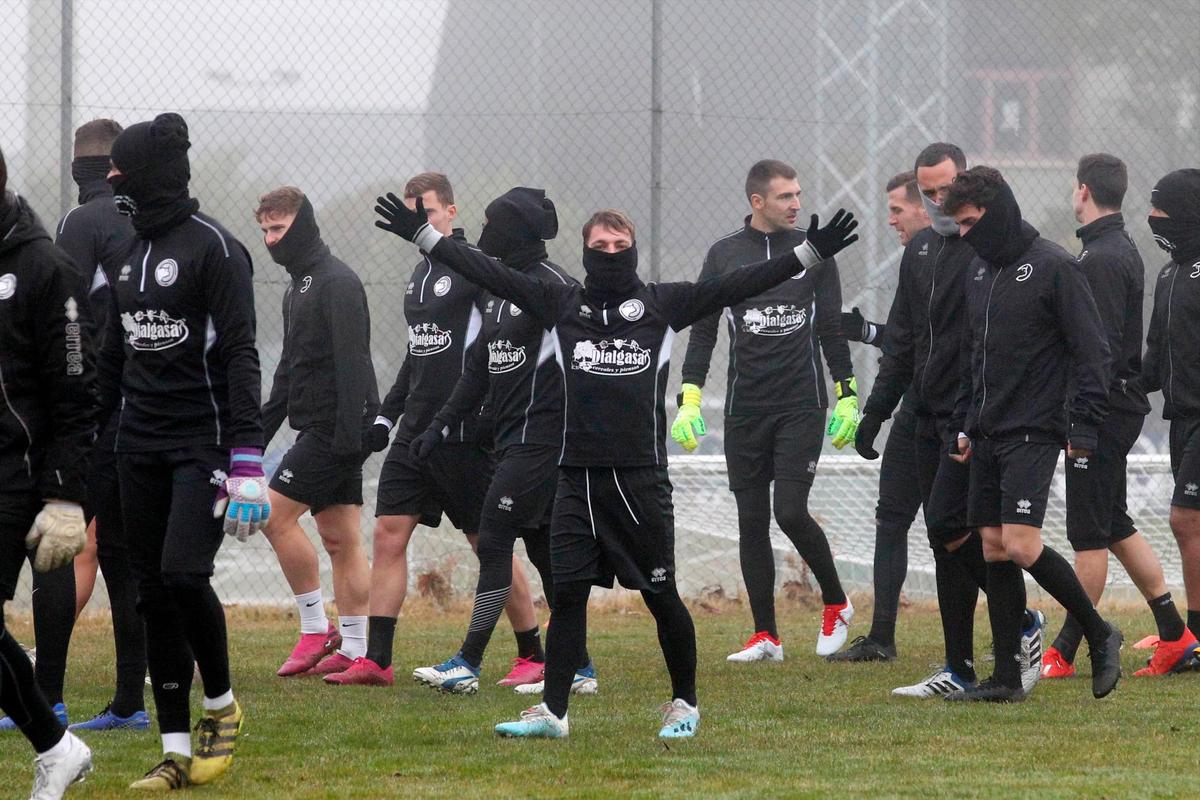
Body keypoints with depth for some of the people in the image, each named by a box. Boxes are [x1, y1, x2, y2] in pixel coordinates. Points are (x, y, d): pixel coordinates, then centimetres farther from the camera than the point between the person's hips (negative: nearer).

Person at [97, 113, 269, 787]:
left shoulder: (213, 246, -8)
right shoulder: (131, 250, 14)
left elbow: (241, 358, -14)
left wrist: (248, 461, -21)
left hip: (203, 441, -7)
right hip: (141, 447, 7)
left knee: (184, 573, -20)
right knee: (154, 592, 4)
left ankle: (222, 706, 3)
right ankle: (177, 752, 8)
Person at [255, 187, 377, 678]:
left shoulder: (337, 283, -12)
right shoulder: (299, 287, 19)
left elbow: (351, 361, -19)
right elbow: (290, 370, 25)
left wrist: (348, 430, -25)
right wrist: (260, 430, 20)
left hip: (336, 428, -10)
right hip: (318, 429, 10)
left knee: (276, 514, -11)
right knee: (339, 537, 7)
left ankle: (315, 629, -5)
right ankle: (355, 651, 6)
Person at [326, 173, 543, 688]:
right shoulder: (420, 274, 16)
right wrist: (386, 416, 19)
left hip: (464, 433, -8)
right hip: (415, 431, 8)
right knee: (389, 534, -1)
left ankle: (532, 655, 10)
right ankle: (375, 660, -2)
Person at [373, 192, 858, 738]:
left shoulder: (662, 304, 4)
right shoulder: (561, 303, 9)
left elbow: (740, 285, 0)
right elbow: (488, 274, 8)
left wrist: (811, 253, -6)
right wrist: (423, 235, 5)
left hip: (642, 478, -2)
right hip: (578, 476, 2)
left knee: (660, 595, 3)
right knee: (567, 592, 0)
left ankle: (685, 702, 18)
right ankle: (552, 711, 5)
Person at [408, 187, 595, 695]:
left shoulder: (552, 285, -11)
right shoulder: (500, 289, 16)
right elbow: (479, 369, 21)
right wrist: (441, 426, 16)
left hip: (540, 439, -9)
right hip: (512, 439, 9)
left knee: (494, 543, -10)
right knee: (543, 549, 9)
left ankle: (467, 666, -9)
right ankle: (578, 669, 12)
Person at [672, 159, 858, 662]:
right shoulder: (724, 254, 5)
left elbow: (833, 328, 10)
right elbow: (702, 331, 8)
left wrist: (847, 397, 5)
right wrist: (689, 400, -1)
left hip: (801, 407, -2)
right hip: (744, 408, 2)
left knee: (791, 512, -12)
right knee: (751, 521, 2)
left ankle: (836, 604, 11)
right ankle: (765, 636, 8)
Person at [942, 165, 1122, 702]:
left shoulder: (1054, 268, -9)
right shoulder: (980, 270, 14)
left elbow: (1091, 351, -11)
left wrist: (1084, 428, -16)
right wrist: (963, 424, 17)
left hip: (1033, 434, -8)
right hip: (987, 436, 8)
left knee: (1021, 546, -17)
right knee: (993, 549, 4)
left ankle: (1099, 634, 1)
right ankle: (1006, 677, 7)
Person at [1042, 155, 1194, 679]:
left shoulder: (1101, 259, -18)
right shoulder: (1123, 251, 14)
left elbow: (1101, 348, -23)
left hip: (1102, 413, -10)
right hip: (1123, 405, 10)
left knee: (1089, 533, -5)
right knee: (1116, 526, 16)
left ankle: (1063, 654, 0)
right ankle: (1175, 636, 17)